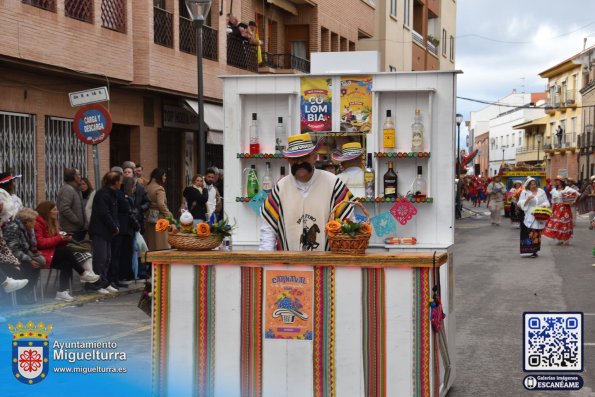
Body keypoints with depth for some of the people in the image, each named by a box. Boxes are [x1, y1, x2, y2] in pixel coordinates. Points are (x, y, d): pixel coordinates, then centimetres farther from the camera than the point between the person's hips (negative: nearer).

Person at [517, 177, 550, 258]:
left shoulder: (541, 192, 11)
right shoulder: (524, 192, 3)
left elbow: (546, 202, 14)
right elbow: (520, 204, -2)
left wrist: (544, 205, -9)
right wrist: (527, 199, -17)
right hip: (529, 217, -3)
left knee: (537, 234, 3)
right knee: (530, 233, -12)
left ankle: (534, 251, 10)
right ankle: (528, 251, -9)